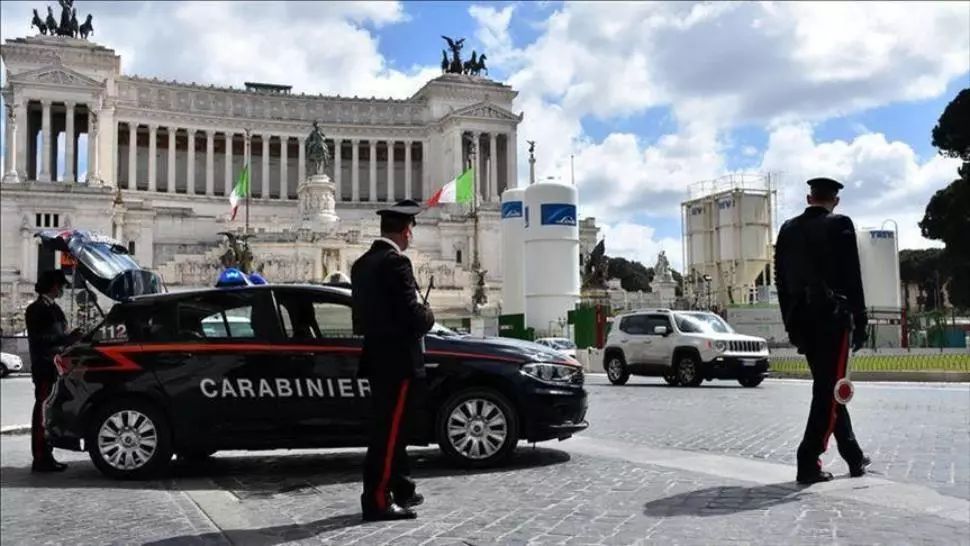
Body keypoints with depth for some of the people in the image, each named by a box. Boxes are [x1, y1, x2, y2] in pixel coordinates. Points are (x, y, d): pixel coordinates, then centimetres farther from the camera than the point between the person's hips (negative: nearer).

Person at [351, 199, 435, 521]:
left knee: (390, 428, 17)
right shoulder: (395, 262, -16)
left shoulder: (362, 263, 11)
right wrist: (429, 315, 0)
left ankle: (401, 490, 27)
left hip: (377, 358, 9)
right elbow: (413, 316, -22)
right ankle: (377, 500, 0)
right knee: (389, 430, -4)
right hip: (397, 360, -9)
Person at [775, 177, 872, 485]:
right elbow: (852, 279, -11)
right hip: (833, 319, -6)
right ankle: (808, 462, -6)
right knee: (829, 390, -2)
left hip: (802, 321, 6)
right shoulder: (839, 225, -6)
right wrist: (860, 325, -6)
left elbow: (781, 281, 10)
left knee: (827, 389, 15)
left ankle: (854, 457, 25)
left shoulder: (788, 229, 10)